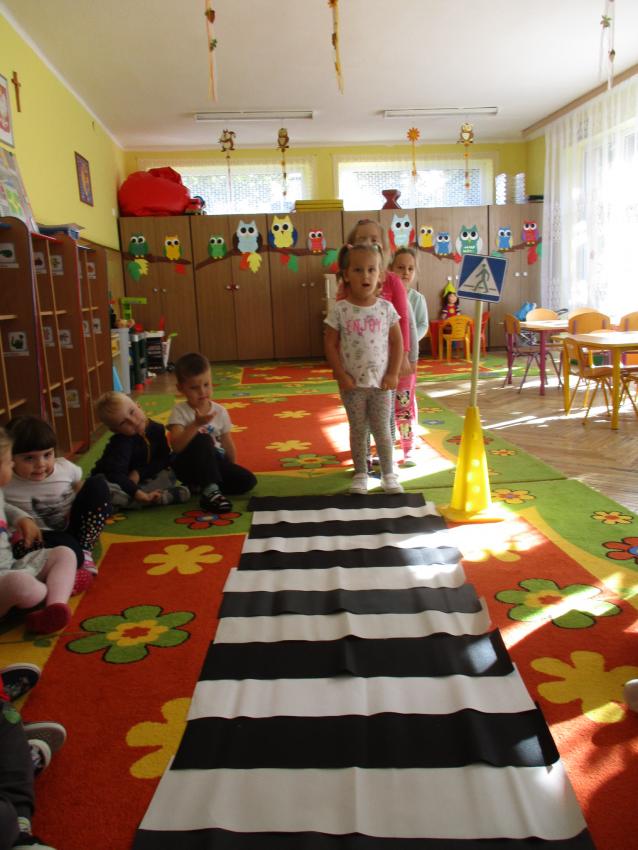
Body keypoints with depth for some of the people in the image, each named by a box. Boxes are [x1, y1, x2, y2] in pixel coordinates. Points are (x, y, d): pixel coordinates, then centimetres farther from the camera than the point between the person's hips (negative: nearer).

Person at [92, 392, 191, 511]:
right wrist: (141, 496, -40)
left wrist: (139, 473, -21)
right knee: (105, 491, -38)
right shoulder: (121, 442, -26)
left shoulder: (157, 429, -10)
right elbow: (115, 474, -36)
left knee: (170, 475, -13)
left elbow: (164, 459, -7)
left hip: (141, 480, 5)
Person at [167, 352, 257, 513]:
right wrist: (196, 425, -39)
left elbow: (228, 444, 8)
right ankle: (210, 490, -29)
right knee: (203, 441, -34)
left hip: (215, 462, 5)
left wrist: (232, 472, 8)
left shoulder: (220, 411, -2)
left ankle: (201, 485, -4)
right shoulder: (180, 412, -14)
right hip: (188, 465, -5)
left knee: (248, 480, -15)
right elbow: (176, 447, -29)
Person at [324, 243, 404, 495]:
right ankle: (360, 474, 22)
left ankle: (388, 474, 20)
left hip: (381, 382, 1)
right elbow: (330, 345, -5)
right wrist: (341, 376, -11)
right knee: (358, 431, 10)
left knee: (382, 430, 8)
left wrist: (393, 374, -4)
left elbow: (397, 342, 2)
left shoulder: (386, 308, -3)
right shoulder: (340, 310, -7)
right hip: (353, 383, 0)